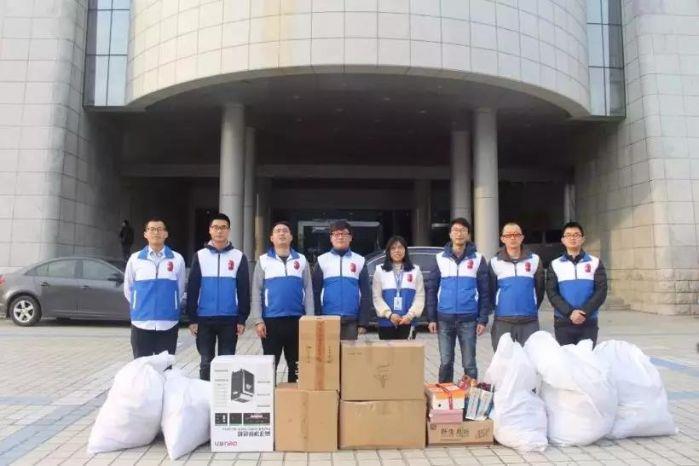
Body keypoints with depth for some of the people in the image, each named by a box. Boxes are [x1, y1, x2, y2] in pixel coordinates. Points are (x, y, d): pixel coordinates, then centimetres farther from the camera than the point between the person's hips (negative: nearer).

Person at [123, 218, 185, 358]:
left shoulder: (177, 259, 1)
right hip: (141, 324, 1)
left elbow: (180, 289, 8)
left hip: (168, 324, 0)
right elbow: (128, 288, 12)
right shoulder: (135, 258, 3)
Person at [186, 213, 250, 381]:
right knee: (206, 362, 9)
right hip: (204, 319, 1)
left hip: (230, 319, -1)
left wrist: (242, 319, -2)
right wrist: (192, 318, -2)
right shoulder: (200, 256, 4)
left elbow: (244, 290, 2)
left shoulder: (239, 257, 2)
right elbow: (192, 289, 3)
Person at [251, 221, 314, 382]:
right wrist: (258, 320, -7)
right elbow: (256, 292, 1)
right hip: (271, 320, -1)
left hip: (296, 320, 1)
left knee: (296, 365, 11)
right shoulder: (264, 260, 4)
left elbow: (308, 291, 6)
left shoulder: (301, 260, 8)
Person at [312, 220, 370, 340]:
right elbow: (315, 293, 3)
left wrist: (363, 322, -2)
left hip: (351, 321, 1)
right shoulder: (322, 260, 5)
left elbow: (365, 294, 5)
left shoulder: (359, 261, 6)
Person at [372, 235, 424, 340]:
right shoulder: (380, 270, 7)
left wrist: (410, 315, -11)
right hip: (386, 322, 0)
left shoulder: (415, 270, 9)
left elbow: (420, 296, 2)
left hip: (408, 322, 0)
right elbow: (377, 297, 0)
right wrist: (389, 314, -12)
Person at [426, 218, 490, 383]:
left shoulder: (478, 259, 2)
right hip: (444, 319, 1)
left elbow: (484, 291, 2)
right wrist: (432, 318, 1)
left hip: (468, 319, -1)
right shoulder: (440, 258, 5)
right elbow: (432, 290, 6)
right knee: (445, 362, 9)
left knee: (469, 363, 6)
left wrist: (483, 319, -4)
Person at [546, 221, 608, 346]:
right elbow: (551, 293, -2)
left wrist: (585, 312, -15)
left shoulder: (595, 263, 6)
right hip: (563, 323, 0)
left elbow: (601, 291, -2)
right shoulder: (555, 265, 6)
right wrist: (569, 312, -16)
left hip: (589, 322, 0)